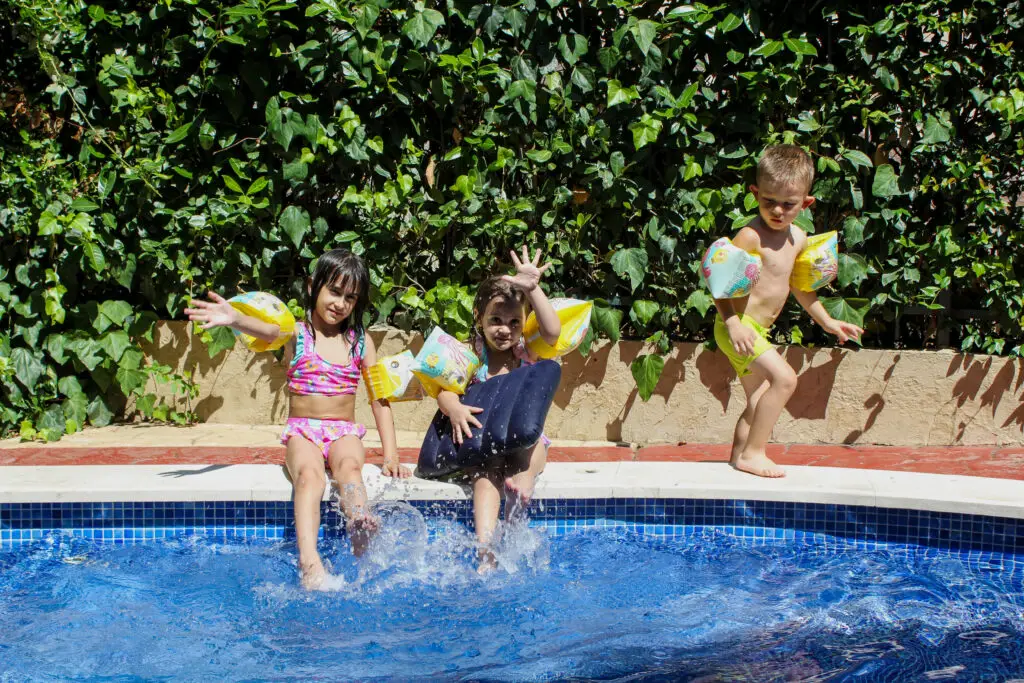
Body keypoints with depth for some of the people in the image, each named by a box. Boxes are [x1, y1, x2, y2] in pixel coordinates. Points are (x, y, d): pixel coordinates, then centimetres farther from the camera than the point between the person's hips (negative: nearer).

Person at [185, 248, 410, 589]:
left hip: (345, 431, 2)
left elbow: (380, 399, 9)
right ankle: (309, 563, -53)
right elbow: (266, 329, -22)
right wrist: (234, 318, -47)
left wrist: (390, 456, 0)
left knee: (350, 466, -34)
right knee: (308, 474, -34)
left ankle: (360, 524, -63)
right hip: (302, 431, -2)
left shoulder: (360, 340, 10)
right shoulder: (296, 334, 2)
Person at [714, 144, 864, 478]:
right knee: (784, 378, -20)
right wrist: (733, 323, -31)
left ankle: (738, 457, 22)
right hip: (739, 326, -9)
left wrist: (826, 321, 27)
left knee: (759, 402, 13)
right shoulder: (751, 236, -18)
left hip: (759, 329, 9)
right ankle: (753, 453, -13)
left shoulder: (798, 239, 9)